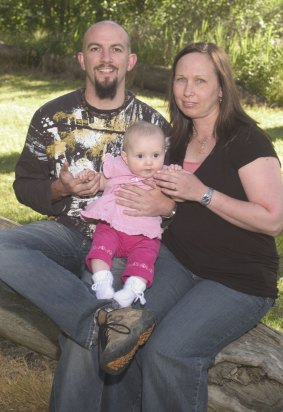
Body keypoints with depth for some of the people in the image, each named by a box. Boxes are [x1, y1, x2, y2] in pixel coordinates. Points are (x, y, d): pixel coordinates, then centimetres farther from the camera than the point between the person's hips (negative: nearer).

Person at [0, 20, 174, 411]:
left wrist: (167, 202, -13)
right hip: (67, 232, 3)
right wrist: (60, 189, -10)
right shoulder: (52, 116, 6)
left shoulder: (153, 123, 5)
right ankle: (107, 318, -37)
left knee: (82, 339, -27)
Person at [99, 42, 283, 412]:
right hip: (177, 259, 6)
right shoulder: (181, 139, 9)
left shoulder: (247, 140, -12)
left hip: (240, 280, -6)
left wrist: (202, 192, -23)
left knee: (168, 352, -26)